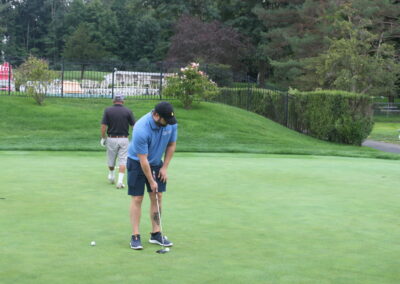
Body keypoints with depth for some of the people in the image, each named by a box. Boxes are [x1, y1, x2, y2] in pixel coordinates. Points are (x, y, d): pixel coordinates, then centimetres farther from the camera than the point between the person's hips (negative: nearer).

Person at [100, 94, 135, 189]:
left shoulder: (108, 110, -5)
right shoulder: (128, 111, -5)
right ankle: (120, 181, -7)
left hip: (111, 139, 1)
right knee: (123, 160, 2)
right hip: (124, 139, -1)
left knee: (111, 160, 18)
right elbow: (134, 125, -2)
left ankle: (111, 176, 38)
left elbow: (103, 126, -8)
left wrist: (103, 138, 4)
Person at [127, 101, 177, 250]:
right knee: (137, 199, -5)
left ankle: (156, 234, 9)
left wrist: (164, 167, -3)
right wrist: (151, 181, -19)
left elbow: (171, 145, 0)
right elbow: (143, 160, -26)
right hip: (137, 163, -5)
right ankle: (135, 236, 0)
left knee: (157, 197, 2)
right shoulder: (141, 129, -34)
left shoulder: (171, 123, -17)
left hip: (156, 162, 5)